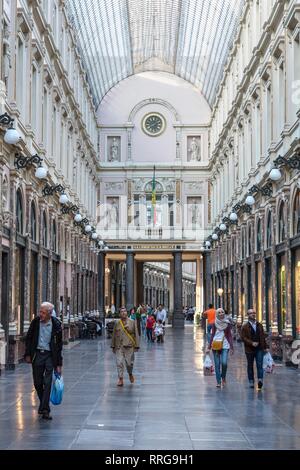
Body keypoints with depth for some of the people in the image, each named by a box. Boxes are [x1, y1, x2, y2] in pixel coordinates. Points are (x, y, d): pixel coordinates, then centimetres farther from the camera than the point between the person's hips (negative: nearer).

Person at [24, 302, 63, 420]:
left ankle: (45, 410, -5)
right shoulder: (35, 322, -3)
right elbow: (29, 338, 8)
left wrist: (59, 364, -4)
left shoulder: (56, 325, -9)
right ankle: (43, 404, 30)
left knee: (47, 383, -7)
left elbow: (59, 345, -3)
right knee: (37, 383, 9)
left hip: (50, 355, -3)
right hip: (37, 354, 3)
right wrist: (28, 354, 2)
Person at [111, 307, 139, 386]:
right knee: (119, 363, -4)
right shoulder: (117, 323, 7)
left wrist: (136, 346, -3)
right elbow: (114, 335, 12)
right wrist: (113, 346, 10)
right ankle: (120, 379, 3)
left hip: (129, 346, -1)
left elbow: (136, 334, 2)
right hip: (119, 347, 1)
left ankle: (130, 374, 31)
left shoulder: (132, 322, 2)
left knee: (129, 363, 1)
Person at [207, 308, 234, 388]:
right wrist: (209, 347, 7)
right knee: (217, 364, 0)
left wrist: (231, 347, 1)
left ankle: (223, 377, 12)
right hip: (215, 345, 1)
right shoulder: (214, 324, 5)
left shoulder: (227, 323, 4)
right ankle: (218, 382, 8)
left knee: (224, 363, -15)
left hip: (225, 345, -1)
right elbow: (212, 335, 10)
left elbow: (229, 335, 7)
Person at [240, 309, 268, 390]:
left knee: (260, 365, -10)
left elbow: (263, 337, 16)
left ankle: (260, 380, -17)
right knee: (250, 366, 6)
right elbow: (243, 337, -7)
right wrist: (251, 343, -17)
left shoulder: (259, 325, 13)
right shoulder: (245, 326, 0)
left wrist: (265, 347, 12)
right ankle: (251, 382, 14)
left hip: (259, 349, 2)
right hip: (249, 350, -2)